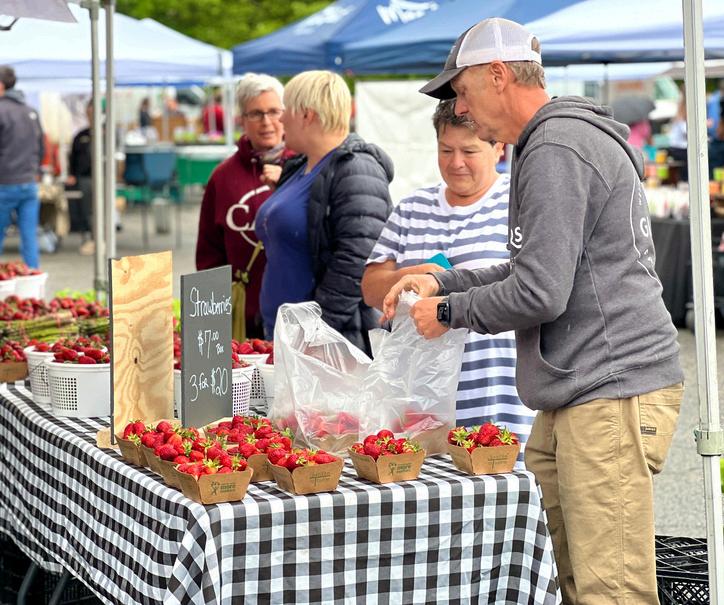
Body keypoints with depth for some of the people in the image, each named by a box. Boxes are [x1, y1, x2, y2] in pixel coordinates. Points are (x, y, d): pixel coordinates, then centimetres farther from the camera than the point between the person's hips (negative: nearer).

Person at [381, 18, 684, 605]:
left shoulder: (555, 152, -14)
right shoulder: (564, 140, 21)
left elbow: (539, 293, -19)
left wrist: (450, 311, -3)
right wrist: (443, 283, 20)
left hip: (612, 393, -11)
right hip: (575, 396, 11)